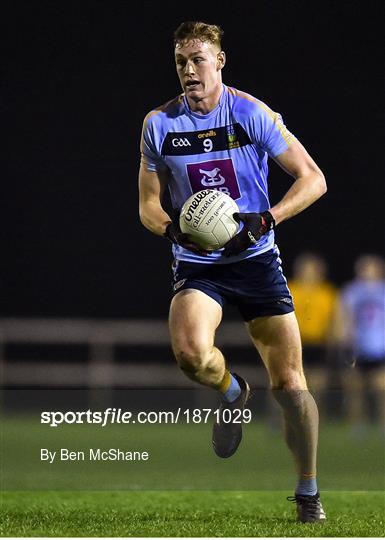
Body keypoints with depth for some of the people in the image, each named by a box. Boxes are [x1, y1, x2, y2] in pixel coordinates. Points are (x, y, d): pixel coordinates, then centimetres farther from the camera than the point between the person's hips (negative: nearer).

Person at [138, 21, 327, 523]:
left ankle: (308, 492, 15)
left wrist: (266, 220, -21)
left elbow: (312, 179, -5)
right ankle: (232, 393, 6)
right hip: (197, 265, 1)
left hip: (256, 258, -1)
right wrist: (172, 228, -15)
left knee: (290, 383, -3)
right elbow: (148, 203, 8)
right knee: (191, 352, -30)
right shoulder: (159, 124, 1)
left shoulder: (253, 114, -6)